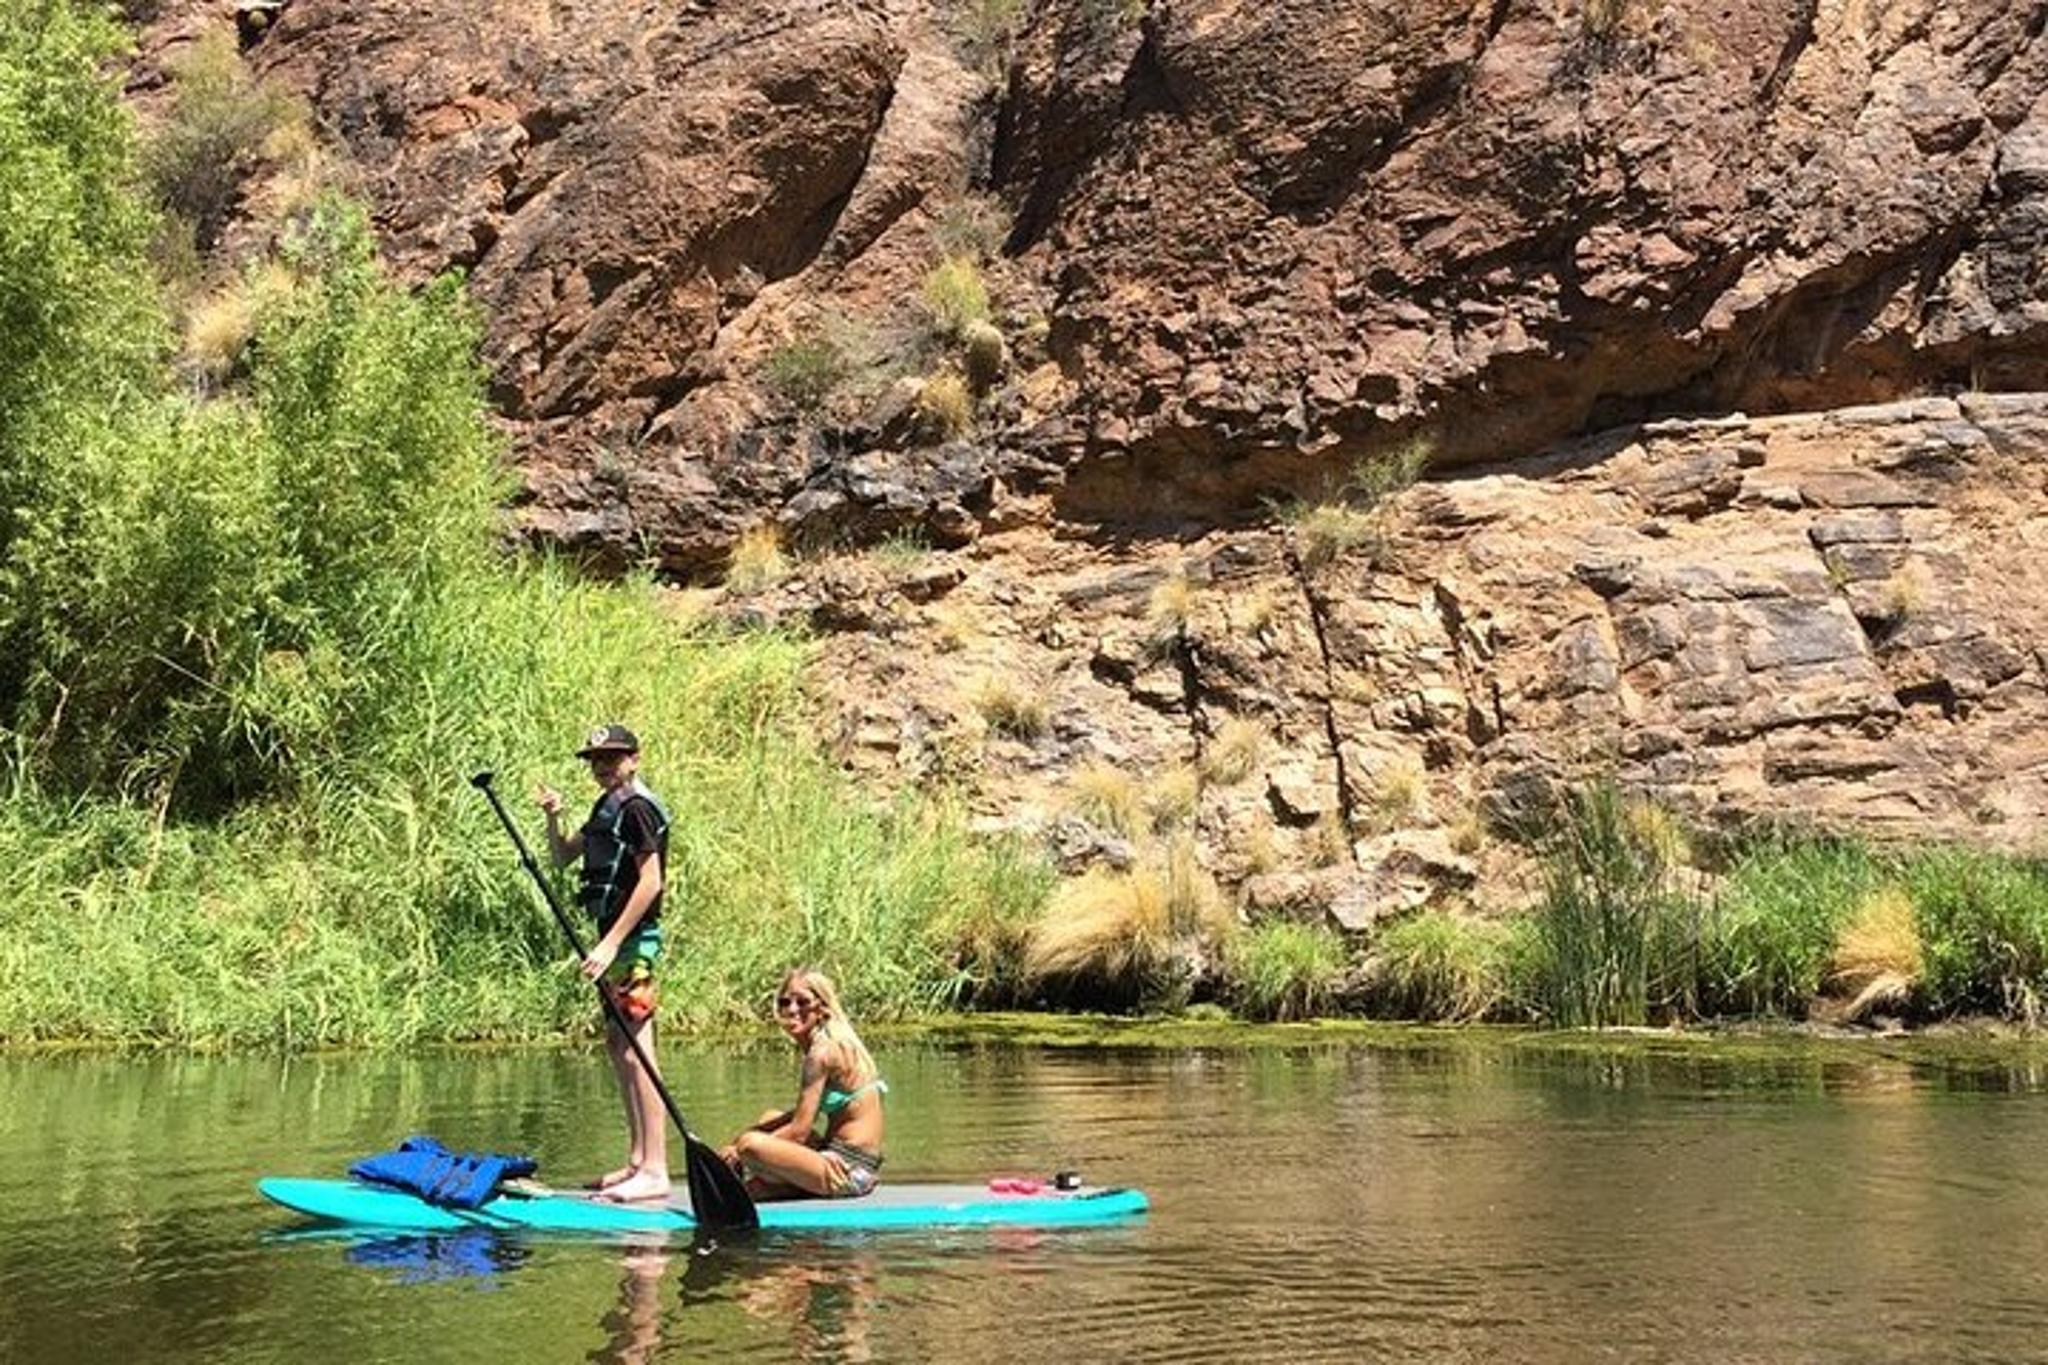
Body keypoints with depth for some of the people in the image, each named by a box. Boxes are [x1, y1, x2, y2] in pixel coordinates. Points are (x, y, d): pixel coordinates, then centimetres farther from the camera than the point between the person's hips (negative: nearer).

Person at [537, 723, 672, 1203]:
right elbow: (563, 857, 23)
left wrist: (611, 943, -23)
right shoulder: (607, 806, 17)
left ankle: (655, 1172, -14)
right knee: (616, 1045, 14)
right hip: (616, 939, 11)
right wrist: (553, 818, 3)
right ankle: (638, 1160, 22)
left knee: (635, 1052, -13)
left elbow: (650, 882, -20)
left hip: (633, 939, -10)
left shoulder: (637, 808, -12)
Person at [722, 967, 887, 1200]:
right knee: (770, 1119, 27)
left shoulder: (822, 1053, -14)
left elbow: (798, 1132, -16)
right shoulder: (840, 1043, 14)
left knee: (750, 1145, -24)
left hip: (848, 1170, -10)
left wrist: (740, 1149, -6)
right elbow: (806, 1114, 21)